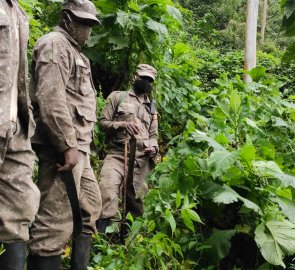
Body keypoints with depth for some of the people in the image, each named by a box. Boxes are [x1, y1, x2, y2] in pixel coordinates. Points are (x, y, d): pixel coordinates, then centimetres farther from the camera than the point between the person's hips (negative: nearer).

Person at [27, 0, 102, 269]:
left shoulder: (74, 52, 24)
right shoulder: (55, 45, -7)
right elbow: (50, 99, -21)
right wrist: (67, 145, -24)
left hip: (78, 146, 11)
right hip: (64, 147, -11)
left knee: (91, 204, 19)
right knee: (57, 220, -11)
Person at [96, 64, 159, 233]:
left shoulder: (152, 108, 26)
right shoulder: (117, 97, 13)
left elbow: (154, 135, 23)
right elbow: (103, 122, 6)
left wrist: (154, 147, -1)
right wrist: (122, 125, -13)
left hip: (141, 159, 4)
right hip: (117, 154, -4)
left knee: (136, 197, 5)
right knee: (107, 188, -26)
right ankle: (101, 234, -26)